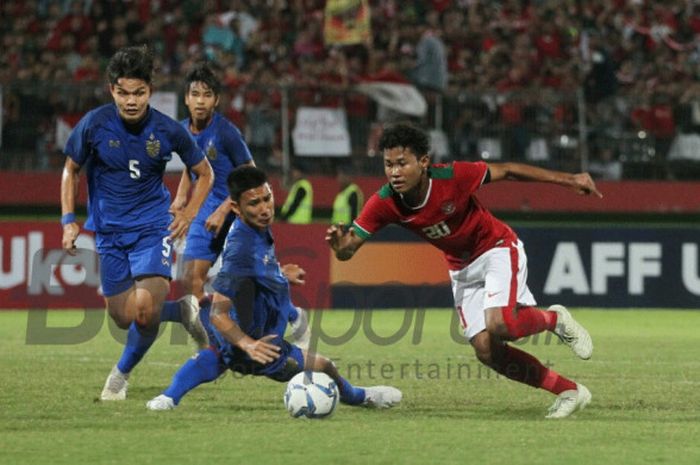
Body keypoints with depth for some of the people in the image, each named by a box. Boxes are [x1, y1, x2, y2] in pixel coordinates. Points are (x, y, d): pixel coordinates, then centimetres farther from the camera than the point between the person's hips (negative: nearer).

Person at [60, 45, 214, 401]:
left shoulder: (168, 131, -12)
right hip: (109, 231, 2)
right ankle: (182, 312, 33)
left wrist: (188, 215, -6)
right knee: (123, 317, 3)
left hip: (153, 227, -2)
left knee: (144, 311, -20)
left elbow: (204, 174, 6)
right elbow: (71, 170, 6)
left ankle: (121, 374, 7)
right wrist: (68, 220, -3)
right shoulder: (93, 125, -11)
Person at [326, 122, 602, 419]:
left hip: (498, 249, -5)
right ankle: (569, 392, 10)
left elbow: (507, 171, -17)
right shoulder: (384, 203, -20)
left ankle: (554, 320, 4)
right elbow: (347, 251, -15)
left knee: (499, 325, -29)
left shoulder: (452, 177, -30)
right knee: (486, 351, -5)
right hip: (461, 268, 5)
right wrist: (340, 244, -41)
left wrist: (568, 180, -15)